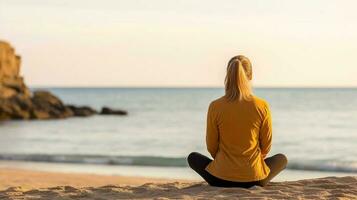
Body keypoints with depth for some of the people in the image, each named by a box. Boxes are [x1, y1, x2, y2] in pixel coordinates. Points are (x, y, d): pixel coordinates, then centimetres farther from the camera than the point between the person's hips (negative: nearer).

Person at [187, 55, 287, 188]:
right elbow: (266, 146, 1)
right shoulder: (262, 106, -10)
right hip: (254, 178, 0)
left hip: (221, 178, 0)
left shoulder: (215, 107, -11)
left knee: (193, 157, 31)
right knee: (282, 159, 32)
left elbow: (212, 147, -1)